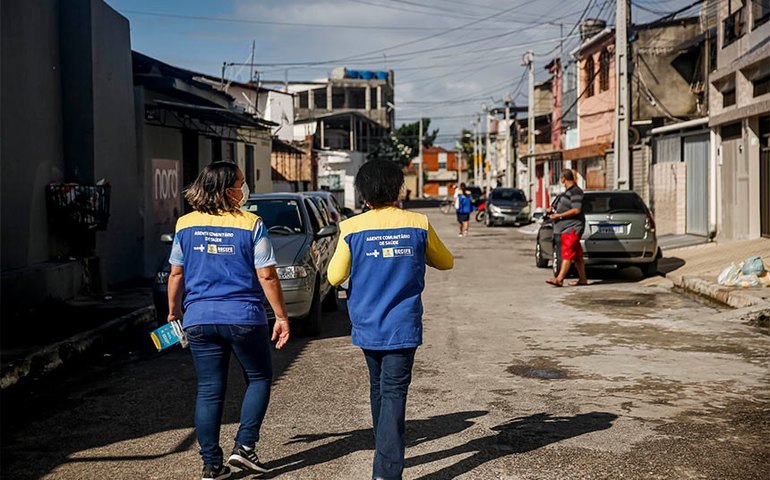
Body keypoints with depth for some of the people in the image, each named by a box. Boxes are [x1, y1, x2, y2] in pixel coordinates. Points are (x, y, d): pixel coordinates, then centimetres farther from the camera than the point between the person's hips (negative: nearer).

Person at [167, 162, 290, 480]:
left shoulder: (185, 225, 3)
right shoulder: (251, 225, -8)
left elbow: (176, 274, 8)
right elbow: (266, 276, -9)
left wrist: (174, 311, 21)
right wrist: (281, 316, -2)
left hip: (198, 320, 3)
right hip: (244, 317, -3)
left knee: (209, 391, 9)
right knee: (259, 378, 16)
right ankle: (244, 446, 6)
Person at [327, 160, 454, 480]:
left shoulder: (352, 228, -6)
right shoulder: (418, 224, -3)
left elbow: (335, 276, 0)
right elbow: (446, 262, 11)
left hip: (366, 324, 2)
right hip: (402, 325, -1)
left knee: (378, 389, 20)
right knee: (394, 393, -4)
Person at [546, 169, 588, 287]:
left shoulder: (575, 191, -14)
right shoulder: (568, 191, 18)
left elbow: (576, 210, -22)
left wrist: (559, 215, -19)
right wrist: (555, 209, 21)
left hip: (572, 228, -10)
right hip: (567, 228, 10)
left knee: (567, 253, -15)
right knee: (577, 255, 13)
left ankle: (559, 279, -22)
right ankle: (583, 279, 18)